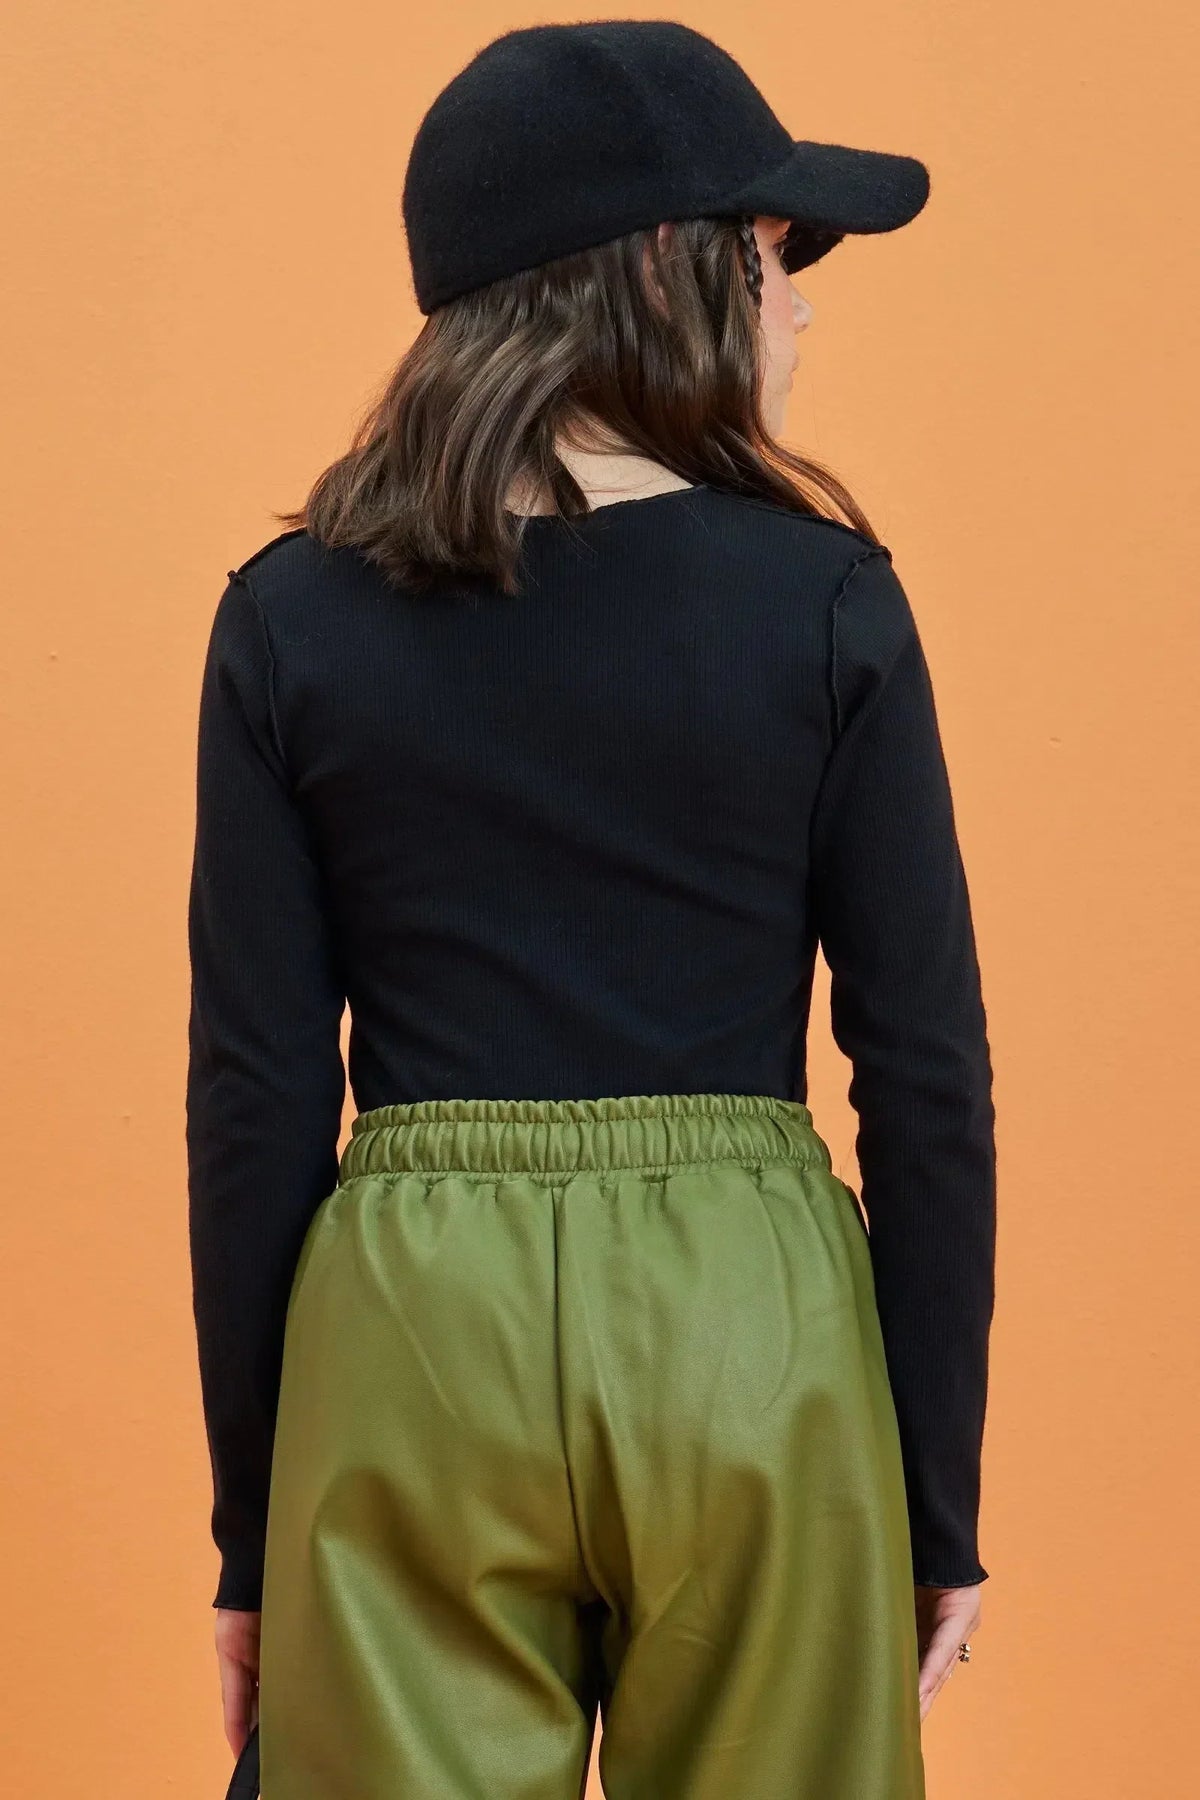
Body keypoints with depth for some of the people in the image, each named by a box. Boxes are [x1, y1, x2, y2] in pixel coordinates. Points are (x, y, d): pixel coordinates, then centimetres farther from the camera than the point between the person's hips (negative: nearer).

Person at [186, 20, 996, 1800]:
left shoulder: (293, 617, -1)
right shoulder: (823, 599, -4)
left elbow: (256, 1096, -1)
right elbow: (927, 1073, -4)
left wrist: (251, 1531, 7)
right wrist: (941, 1508, 6)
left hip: (415, 1322, 1)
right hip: (749, 1325, -1)